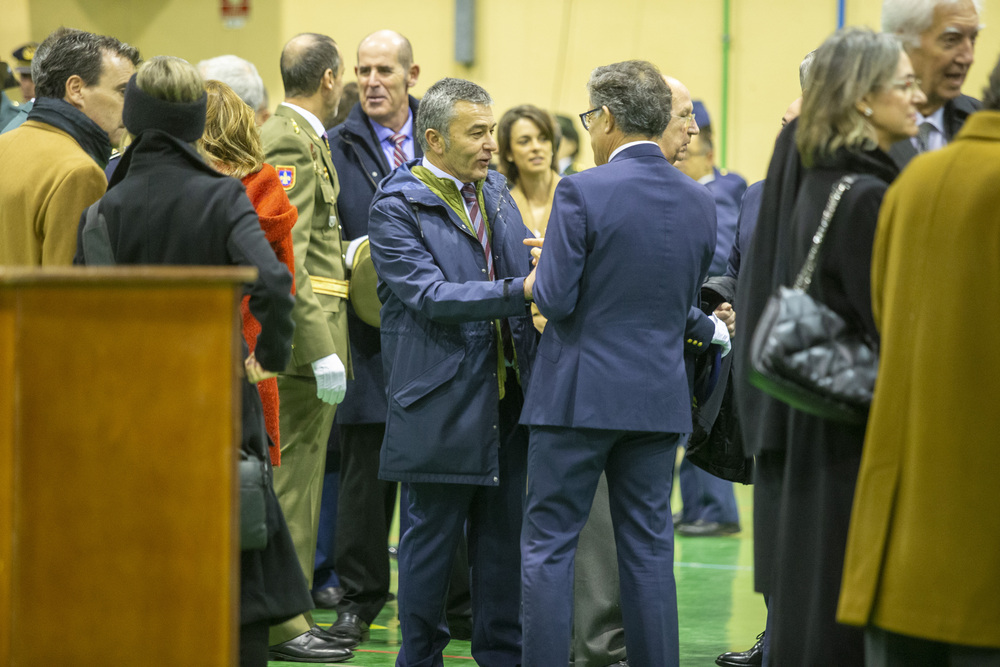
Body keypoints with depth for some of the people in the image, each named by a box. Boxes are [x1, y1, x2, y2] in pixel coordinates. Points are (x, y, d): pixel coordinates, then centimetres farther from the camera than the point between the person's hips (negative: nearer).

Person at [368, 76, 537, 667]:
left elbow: (525, 268, 20)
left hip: (506, 393, 7)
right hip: (443, 399, -7)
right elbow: (431, 296, -20)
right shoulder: (396, 208, -10)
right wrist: (520, 291, -27)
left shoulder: (495, 192, 13)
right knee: (433, 534, 1)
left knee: (504, 532, 11)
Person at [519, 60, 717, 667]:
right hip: (661, 398, 5)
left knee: (549, 547, 3)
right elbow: (686, 304, 12)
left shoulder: (582, 192, -13)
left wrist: (541, 274, 6)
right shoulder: (700, 203, 4)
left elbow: (556, 298, -14)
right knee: (649, 550, 10)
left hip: (580, 392, -5)